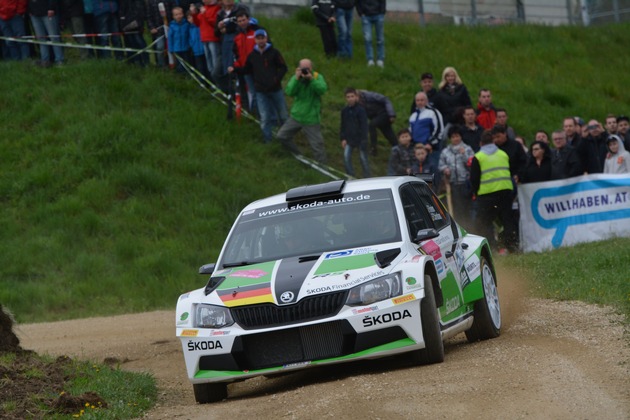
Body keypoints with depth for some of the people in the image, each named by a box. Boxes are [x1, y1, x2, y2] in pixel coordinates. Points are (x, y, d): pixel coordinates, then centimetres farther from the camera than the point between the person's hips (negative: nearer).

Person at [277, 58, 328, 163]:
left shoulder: (317, 77, -10)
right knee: (282, 136, 13)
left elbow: (322, 89, -28)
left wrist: (311, 79, -34)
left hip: (311, 118, -4)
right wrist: (296, 78, -28)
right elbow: (289, 92, -20)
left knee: (317, 144, -2)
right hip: (296, 115, 4)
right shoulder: (295, 78, -4)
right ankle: (297, 156, 33)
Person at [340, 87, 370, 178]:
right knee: (346, 157, -7)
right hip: (349, 139, 4)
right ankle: (350, 176, 4)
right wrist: (343, 139, 5)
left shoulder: (360, 110, -13)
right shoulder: (345, 110, 3)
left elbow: (364, 126, -13)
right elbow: (343, 126, 10)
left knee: (363, 158, 4)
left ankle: (367, 177, 16)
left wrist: (363, 140, -15)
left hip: (359, 139, -4)